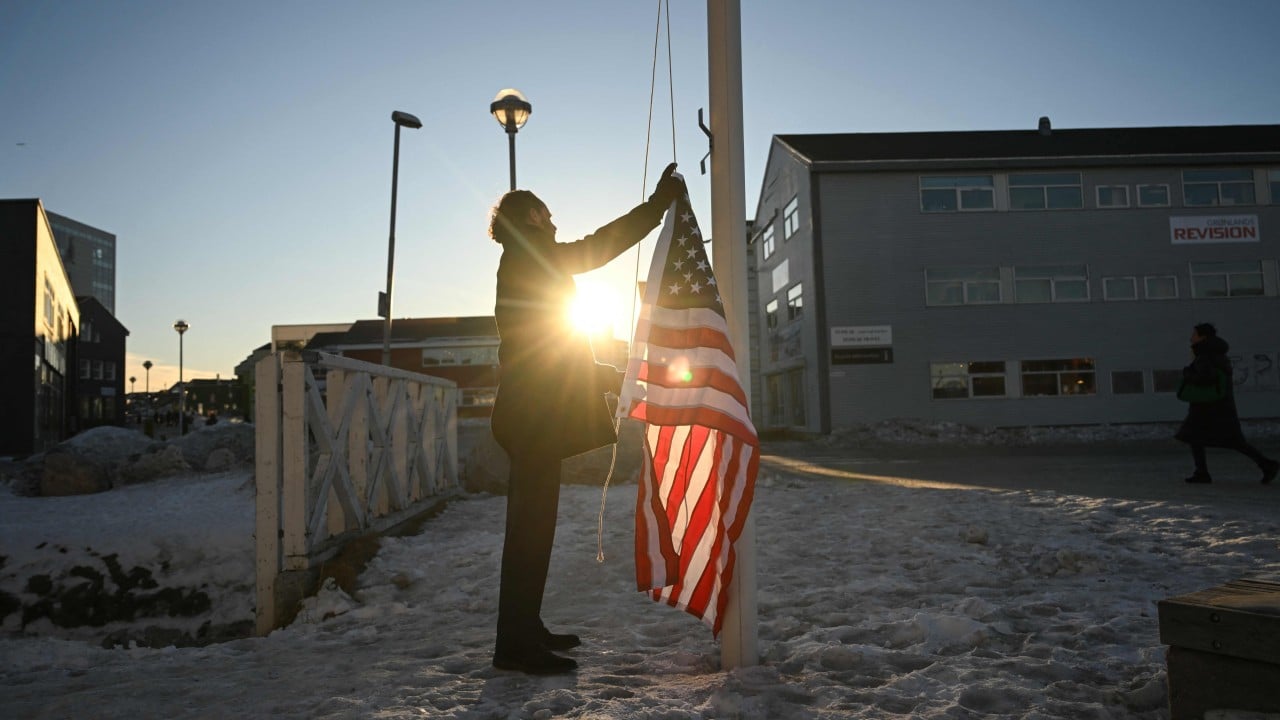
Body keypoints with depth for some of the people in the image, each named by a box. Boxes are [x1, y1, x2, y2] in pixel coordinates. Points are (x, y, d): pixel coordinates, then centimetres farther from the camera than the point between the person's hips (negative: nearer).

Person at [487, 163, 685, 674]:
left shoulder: (525, 267, 23)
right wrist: (659, 202, -1)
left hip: (530, 415, 11)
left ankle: (525, 630, 23)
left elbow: (552, 355, 26)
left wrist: (608, 376, 29)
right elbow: (598, 246, -8)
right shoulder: (527, 258, -5)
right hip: (534, 415, -11)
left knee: (531, 523, 14)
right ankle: (516, 643, -5)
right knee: (532, 525, -9)